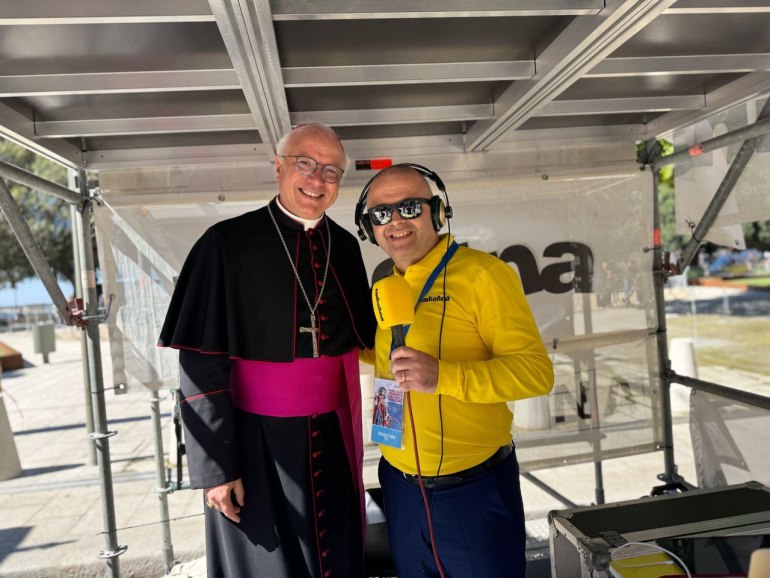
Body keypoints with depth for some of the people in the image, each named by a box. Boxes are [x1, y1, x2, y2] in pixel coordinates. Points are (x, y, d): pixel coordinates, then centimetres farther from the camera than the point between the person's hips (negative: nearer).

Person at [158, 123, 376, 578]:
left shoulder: (345, 247, 3)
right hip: (256, 441, -4)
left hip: (334, 439, 4)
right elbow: (201, 364, -11)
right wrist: (215, 465, -12)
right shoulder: (229, 243, -10)